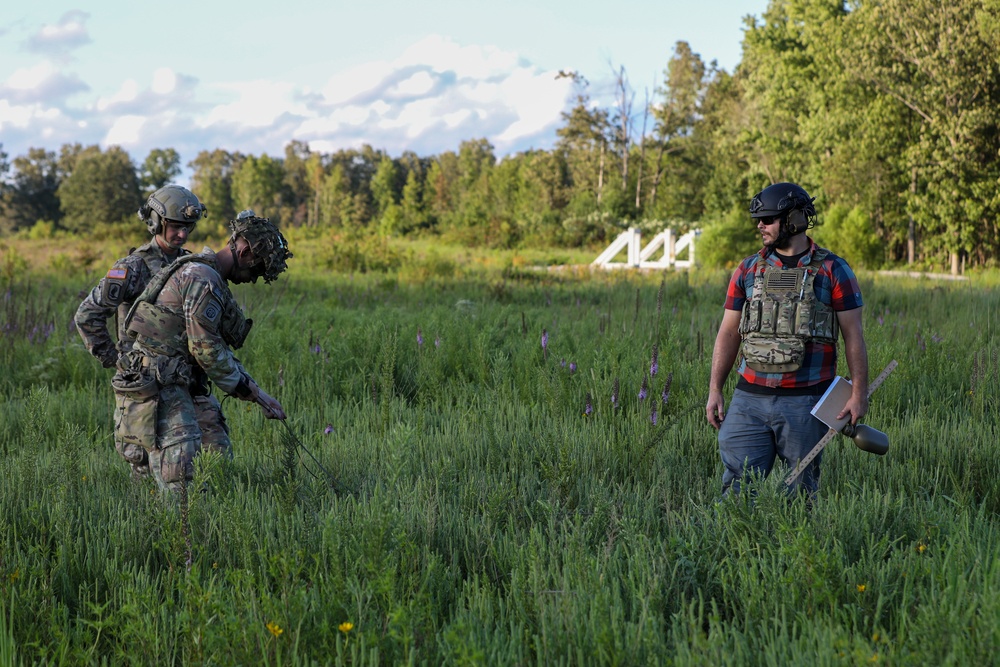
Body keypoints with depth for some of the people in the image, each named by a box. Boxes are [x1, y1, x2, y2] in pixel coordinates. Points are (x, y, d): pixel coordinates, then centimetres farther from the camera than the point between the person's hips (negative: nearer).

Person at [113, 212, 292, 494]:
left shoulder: (212, 279, 18)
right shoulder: (202, 277, -15)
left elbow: (220, 350, 21)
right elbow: (205, 347, -18)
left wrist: (257, 393, 15)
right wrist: (247, 389, -6)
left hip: (181, 384, 11)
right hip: (156, 388, -11)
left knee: (219, 457, 7)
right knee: (180, 481, -15)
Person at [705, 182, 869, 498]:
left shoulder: (833, 271, 0)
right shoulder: (748, 270, 9)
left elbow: (853, 335, -1)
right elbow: (728, 333, 10)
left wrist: (859, 393, -7)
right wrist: (714, 390, 4)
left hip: (805, 402, -2)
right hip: (750, 399, 3)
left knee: (801, 491, 6)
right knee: (737, 485, -2)